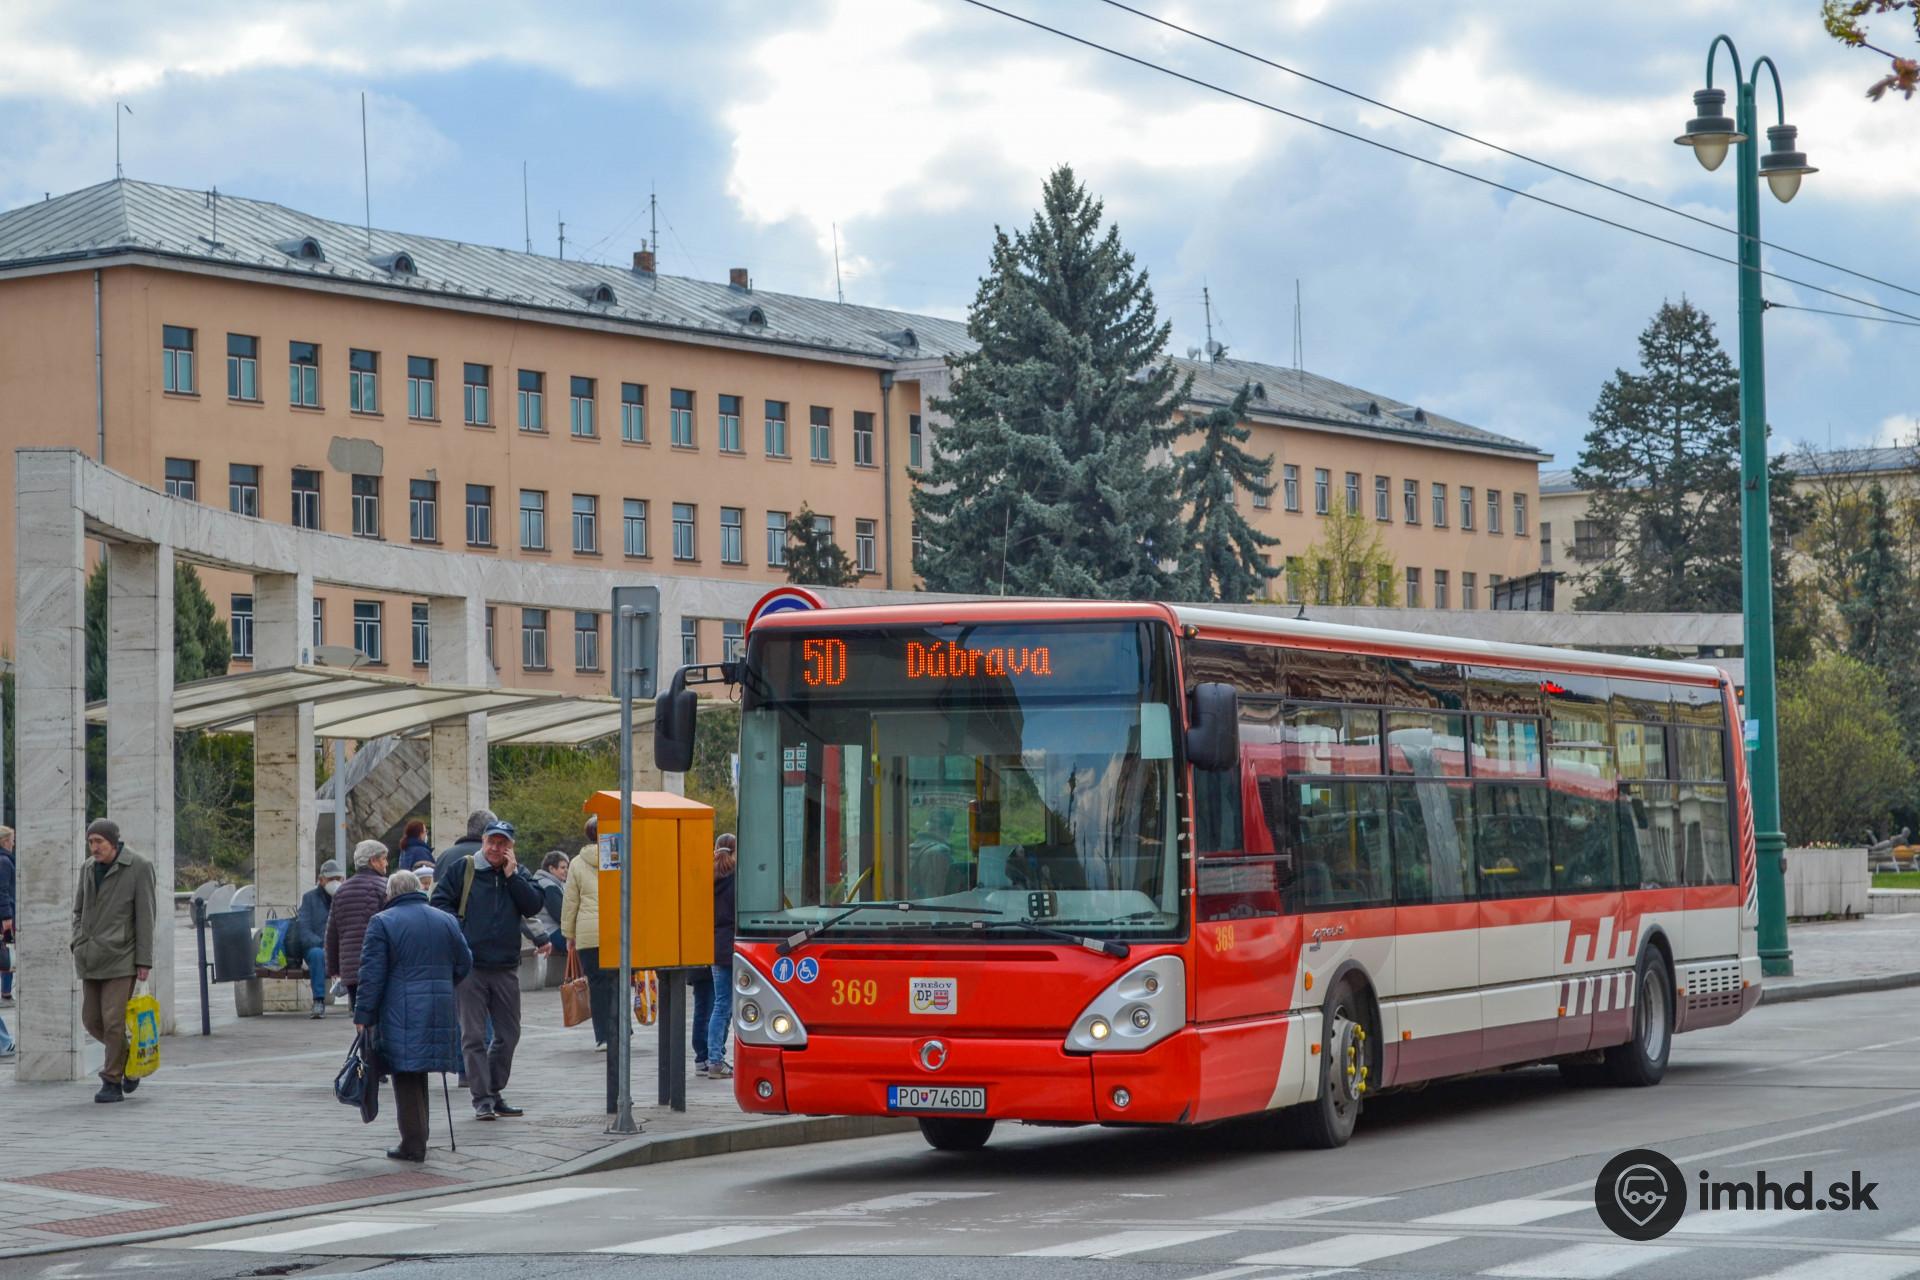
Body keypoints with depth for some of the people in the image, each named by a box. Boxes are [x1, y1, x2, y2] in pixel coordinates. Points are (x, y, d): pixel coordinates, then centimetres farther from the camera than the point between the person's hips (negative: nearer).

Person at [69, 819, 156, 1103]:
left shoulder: (139, 868, -7)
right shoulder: (89, 869, 10)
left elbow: (145, 916, -8)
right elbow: (79, 911, 20)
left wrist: (144, 961, -11)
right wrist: (78, 946, 6)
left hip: (120, 957, -6)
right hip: (91, 959, 6)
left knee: (114, 1020, -9)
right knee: (92, 1020, 7)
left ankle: (112, 1083, -1)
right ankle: (130, 1057, 28)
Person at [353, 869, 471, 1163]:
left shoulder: (383, 923, -5)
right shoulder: (446, 921, 10)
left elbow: (372, 975, -9)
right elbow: (464, 964, 15)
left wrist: (362, 1017, -6)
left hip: (401, 1014, -5)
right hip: (439, 1014, 5)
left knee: (406, 1078, -1)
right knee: (419, 1073, 16)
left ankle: (413, 1144, -4)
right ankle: (417, 1140, 20)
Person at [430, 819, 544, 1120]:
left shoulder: (518, 874, 10)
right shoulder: (461, 870, 1)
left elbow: (534, 906, -3)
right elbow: (439, 901, -1)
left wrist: (511, 875, -7)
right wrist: (458, 929, -12)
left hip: (506, 967, 4)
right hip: (469, 967, -4)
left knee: (508, 1034, 11)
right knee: (473, 1035, -4)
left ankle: (494, 1092, 23)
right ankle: (482, 1098, -2)